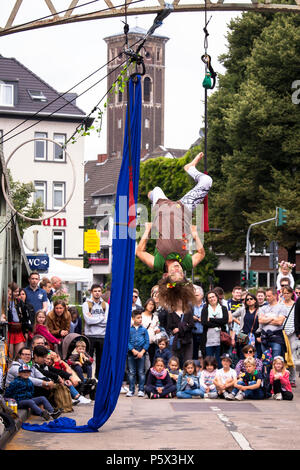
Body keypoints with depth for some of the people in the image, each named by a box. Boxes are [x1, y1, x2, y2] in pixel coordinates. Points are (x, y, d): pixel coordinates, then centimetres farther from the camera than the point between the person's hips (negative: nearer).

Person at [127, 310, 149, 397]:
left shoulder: (144, 330, 4)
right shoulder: (129, 329, 1)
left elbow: (147, 342, 2)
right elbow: (127, 342, -2)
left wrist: (142, 352, -8)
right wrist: (133, 350, -12)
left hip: (141, 353, 0)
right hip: (131, 353, 0)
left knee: (141, 372, 2)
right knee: (131, 372, 3)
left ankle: (141, 390, 8)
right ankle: (131, 390, 9)